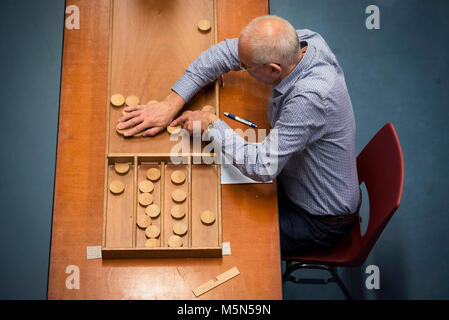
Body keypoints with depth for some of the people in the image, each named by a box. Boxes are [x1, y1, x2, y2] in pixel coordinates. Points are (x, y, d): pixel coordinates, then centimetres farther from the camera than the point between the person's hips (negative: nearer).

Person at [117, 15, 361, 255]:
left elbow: (263, 167, -38)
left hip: (322, 221, -7)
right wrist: (171, 102, -13)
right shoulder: (301, 40, -16)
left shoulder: (311, 97, -40)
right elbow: (227, 51, -8)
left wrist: (212, 124, -25)